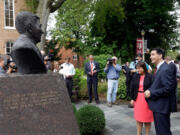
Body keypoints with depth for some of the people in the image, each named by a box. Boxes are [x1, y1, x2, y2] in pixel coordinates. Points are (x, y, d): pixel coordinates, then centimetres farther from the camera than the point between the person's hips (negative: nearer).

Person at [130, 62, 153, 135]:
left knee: (147, 118, 8)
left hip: (147, 100, -3)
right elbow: (132, 88, 5)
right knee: (138, 118, 10)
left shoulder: (150, 77, -9)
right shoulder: (135, 76, 1)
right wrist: (132, 98, 3)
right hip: (137, 99, 3)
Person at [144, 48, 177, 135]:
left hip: (162, 107, -10)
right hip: (158, 106, 10)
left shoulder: (165, 69, -20)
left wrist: (151, 93, -21)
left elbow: (168, 88, -26)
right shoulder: (159, 68, 11)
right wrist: (149, 90, 1)